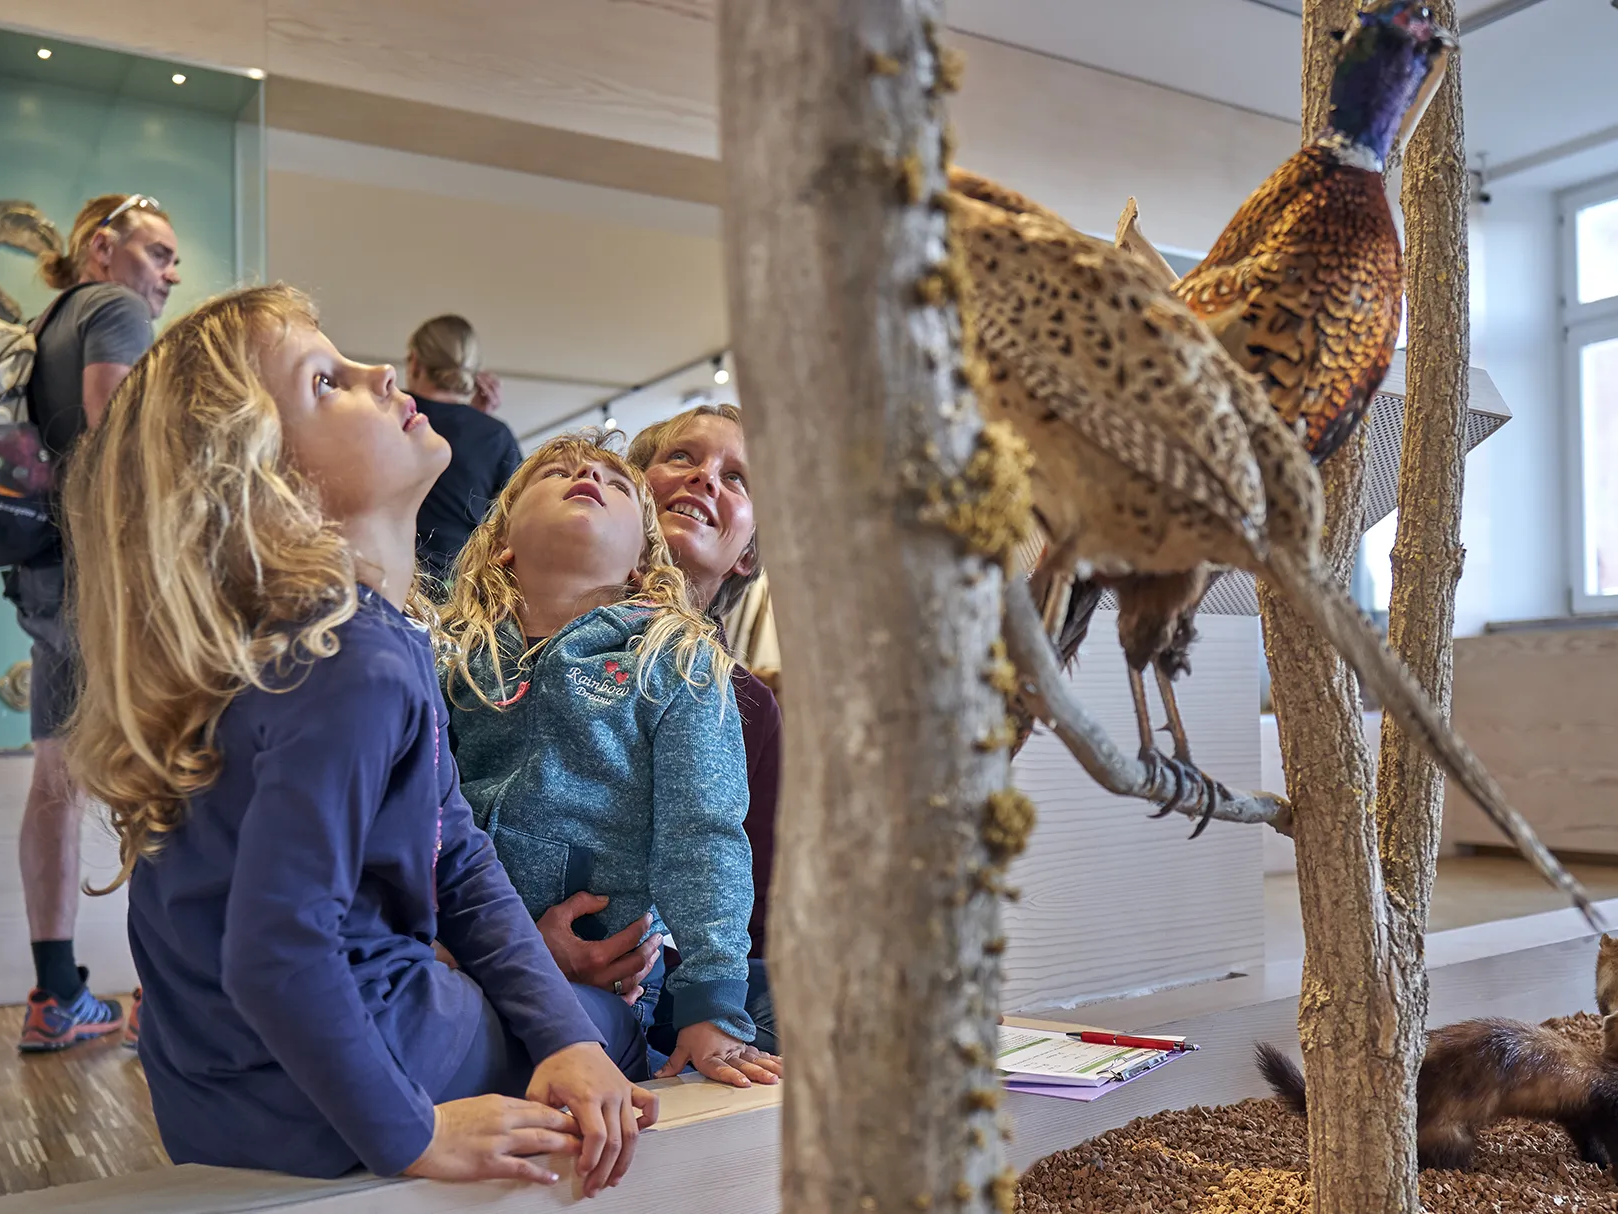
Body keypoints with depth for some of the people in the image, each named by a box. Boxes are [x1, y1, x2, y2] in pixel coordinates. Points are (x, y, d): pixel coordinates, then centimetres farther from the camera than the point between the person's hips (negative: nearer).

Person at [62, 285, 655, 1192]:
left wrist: (564, 1039, -7)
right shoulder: (355, 669, -30)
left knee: (587, 1028, 28)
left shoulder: (385, 633, 1)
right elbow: (276, 954, -33)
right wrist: (408, 1136, -21)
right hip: (310, 1105, -8)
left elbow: (459, 860, 1)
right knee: (624, 1024, 14)